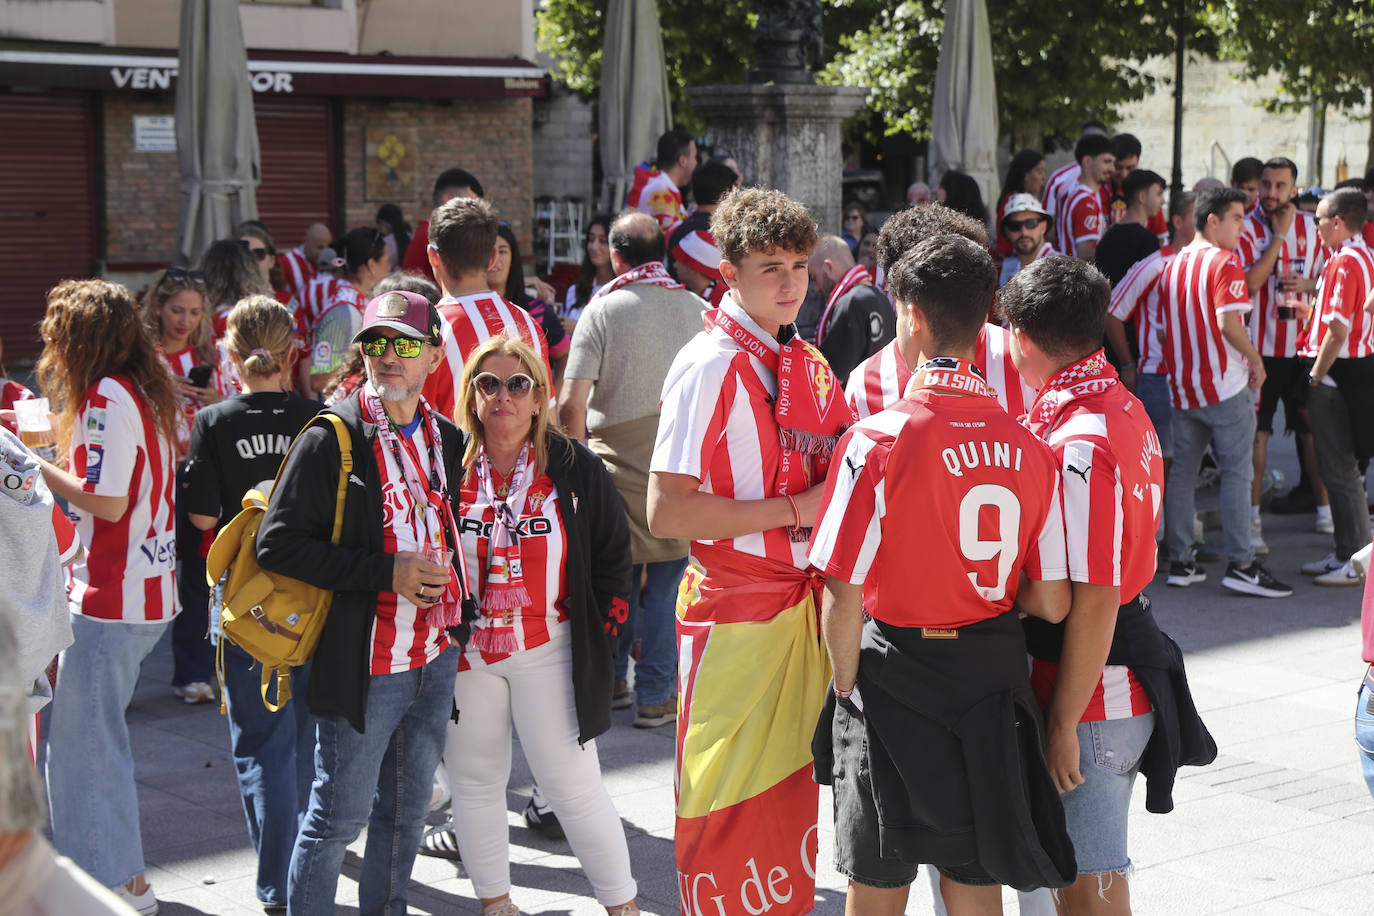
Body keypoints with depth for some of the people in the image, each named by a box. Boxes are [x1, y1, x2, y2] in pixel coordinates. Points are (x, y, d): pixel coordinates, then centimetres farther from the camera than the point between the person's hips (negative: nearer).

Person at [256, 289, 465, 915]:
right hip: (363, 665, -6)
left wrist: (445, 573, 3)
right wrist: (385, 573, -19)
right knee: (340, 815, 2)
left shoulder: (449, 441, 9)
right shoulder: (330, 440, -10)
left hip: (437, 658, 6)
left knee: (408, 810, 17)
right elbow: (277, 544, -15)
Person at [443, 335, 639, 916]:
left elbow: (613, 557, 6)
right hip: (464, 652, 2)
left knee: (572, 783, -2)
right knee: (474, 780, 10)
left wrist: (598, 630, 0)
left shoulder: (576, 468, -1)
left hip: (550, 650, -2)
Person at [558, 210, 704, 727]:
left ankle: (612, 681, 26)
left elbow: (571, 403, -12)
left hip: (617, 464, 0)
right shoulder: (695, 310, -1)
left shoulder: (602, 311, -7)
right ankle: (655, 696, 8)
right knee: (666, 585, 5)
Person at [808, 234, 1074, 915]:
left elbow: (843, 598, -16)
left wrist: (847, 687, 0)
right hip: (992, 687, 4)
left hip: (895, 677, -4)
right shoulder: (1027, 446, -4)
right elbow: (1053, 604, -1)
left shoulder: (878, 440, -16)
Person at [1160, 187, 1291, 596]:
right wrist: (1255, 360, -7)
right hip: (1224, 385, -7)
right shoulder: (1224, 263, -11)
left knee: (1181, 472, 10)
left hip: (1182, 385, 7)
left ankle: (1180, 562, 13)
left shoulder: (1172, 266, 12)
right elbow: (1228, 322, -20)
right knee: (1236, 473, -3)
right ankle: (1240, 565, -5)